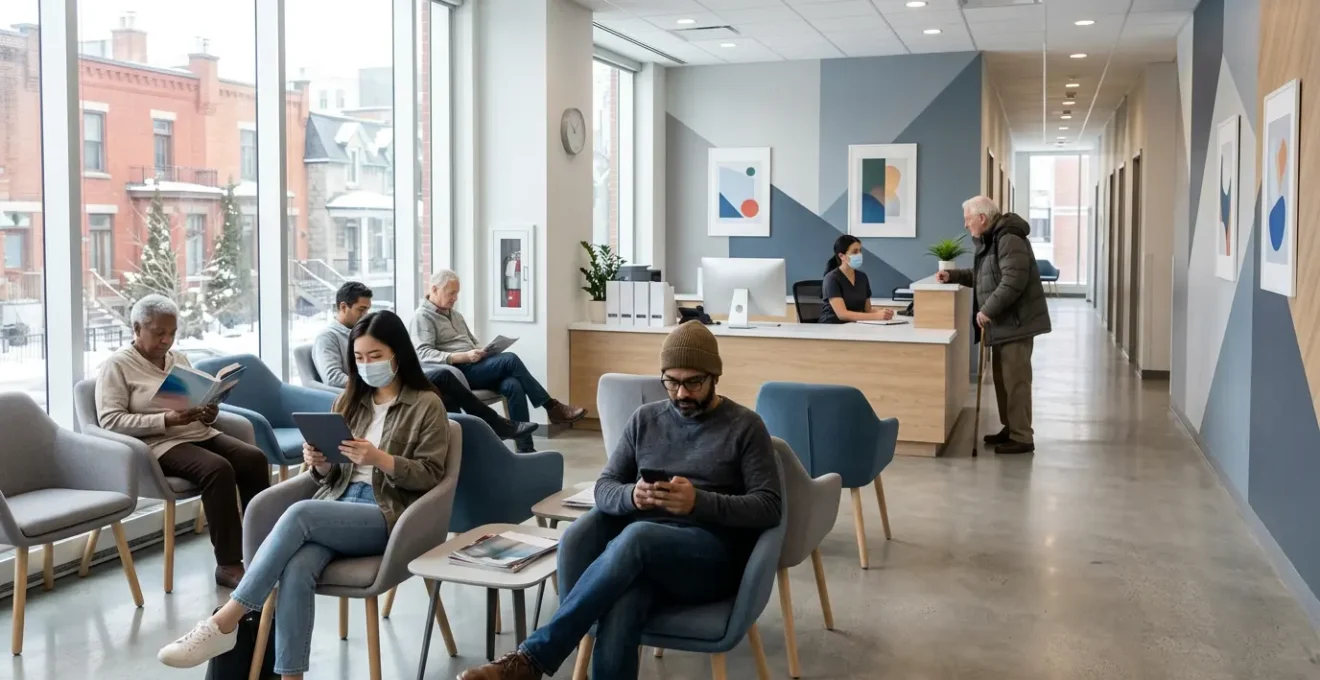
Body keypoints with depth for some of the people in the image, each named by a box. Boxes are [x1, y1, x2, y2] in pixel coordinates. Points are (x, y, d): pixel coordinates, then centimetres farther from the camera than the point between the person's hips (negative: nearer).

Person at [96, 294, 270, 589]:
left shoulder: (179, 359, 20)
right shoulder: (117, 366, -1)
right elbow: (110, 421, -12)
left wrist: (209, 413, -3)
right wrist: (166, 420, -22)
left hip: (199, 434, 7)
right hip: (159, 444, -7)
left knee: (255, 458, -20)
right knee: (218, 469, -33)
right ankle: (228, 564, -26)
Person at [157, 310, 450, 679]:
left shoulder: (427, 405, 2)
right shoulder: (350, 400, 19)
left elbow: (430, 475, -4)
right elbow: (332, 476, 19)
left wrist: (380, 459, -19)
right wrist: (320, 463, -5)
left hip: (387, 516, -5)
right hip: (336, 505, 5)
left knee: (300, 514, -31)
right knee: (297, 568, -30)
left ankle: (224, 622, -25)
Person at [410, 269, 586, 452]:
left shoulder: (454, 314, 23)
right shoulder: (422, 316, -3)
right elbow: (423, 354, -17)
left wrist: (483, 352, 5)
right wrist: (464, 357, -25)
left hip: (474, 368, 7)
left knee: (512, 385, -24)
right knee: (509, 359, -25)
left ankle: (525, 448, -28)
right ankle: (552, 407, -16)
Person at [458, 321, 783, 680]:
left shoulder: (745, 426, 4)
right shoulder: (645, 419, 15)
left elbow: (770, 506, -3)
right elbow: (604, 488, 12)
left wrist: (700, 502, -19)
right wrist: (632, 495, -13)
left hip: (712, 555, -3)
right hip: (643, 558, 3)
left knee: (636, 536, -37)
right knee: (622, 606, -36)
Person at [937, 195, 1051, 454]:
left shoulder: (1009, 239, -19)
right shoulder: (989, 239, 16)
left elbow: (1013, 281, -27)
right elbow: (981, 276, 26)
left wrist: (988, 310, -22)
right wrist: (953, 275, 14)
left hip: (1015, 321, -11)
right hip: (1003, 322, 11)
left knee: (1015, 379, -7)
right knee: (1002, 377, 15)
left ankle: (1022, 438, -2)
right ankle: (1010, 429, 26)